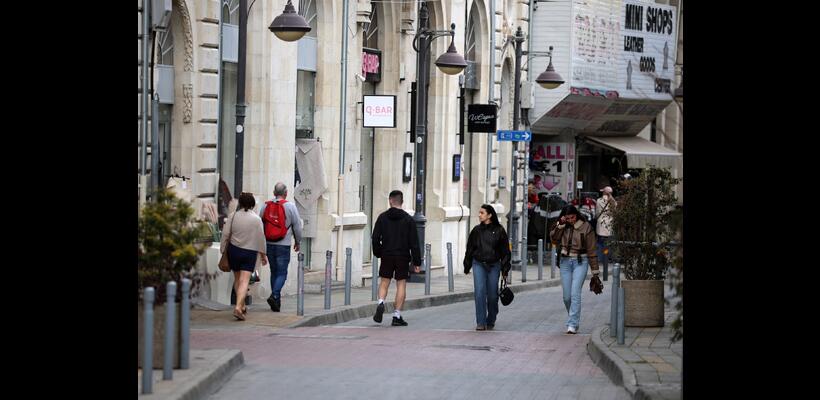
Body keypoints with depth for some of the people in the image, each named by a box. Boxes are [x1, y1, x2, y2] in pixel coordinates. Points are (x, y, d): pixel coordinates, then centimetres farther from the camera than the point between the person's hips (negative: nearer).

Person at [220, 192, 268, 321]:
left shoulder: (233, 216, -2)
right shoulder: (256, 219, -5)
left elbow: (225, 234, -2)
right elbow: (260, 239, -1)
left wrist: (223, 250, 9)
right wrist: (263, 255, 9)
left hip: (234, 250, 2)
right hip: (250, 252, -2)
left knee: (237, 279, 18)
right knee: (244, 281, -6)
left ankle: (242, 306, 28)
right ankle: (238, 307, -22)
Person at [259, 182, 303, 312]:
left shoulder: (266, 206, 4)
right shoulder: (290, 206, -6)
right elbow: (297, 226, -2)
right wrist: (297, 242, 12)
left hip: (269, 244, 4)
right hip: (283, 245, -4)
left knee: (274, 272, 15)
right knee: (282, 273, -1)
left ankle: (276, 301, 16)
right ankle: (274, 296, -22)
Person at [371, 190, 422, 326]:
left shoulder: (382, 217, 0)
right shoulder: (408, 219, -2)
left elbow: (375, 238, -1)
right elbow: (414, 243, -3)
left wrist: (378, 253, 15)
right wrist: (417, 262, 0)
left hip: (386, 256, 1)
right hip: (403, 257, -1)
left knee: (384, 282, 13)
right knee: (401, 285, 3)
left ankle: (381, 303, -15)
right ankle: (397, 316, 0)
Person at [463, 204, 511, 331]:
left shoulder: (499, 230, -1)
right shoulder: (476, 230, 5)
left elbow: (505, 251, 2)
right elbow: (469, 249, 12)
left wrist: (505, 269, -1)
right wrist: (467, 267, 12)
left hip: (493, 265, -1)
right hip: (479, 264, 1)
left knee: (492, 295, 4)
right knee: (479, 292, -12)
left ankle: (490, 321, 22)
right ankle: (481, 323, -11)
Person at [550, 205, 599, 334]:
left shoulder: (585, 227, -4)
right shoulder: (562, 226, 7)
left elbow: (591, 250, -2)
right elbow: (553, 238, -6)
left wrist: (595, 270, -2)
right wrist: (560, 225, -15)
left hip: (580, 262, -4)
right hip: (565, 261, 4)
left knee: (575, 293, -15)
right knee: (567, 296, 5)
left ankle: (573, 324, -17)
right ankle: (574, 319, 25)